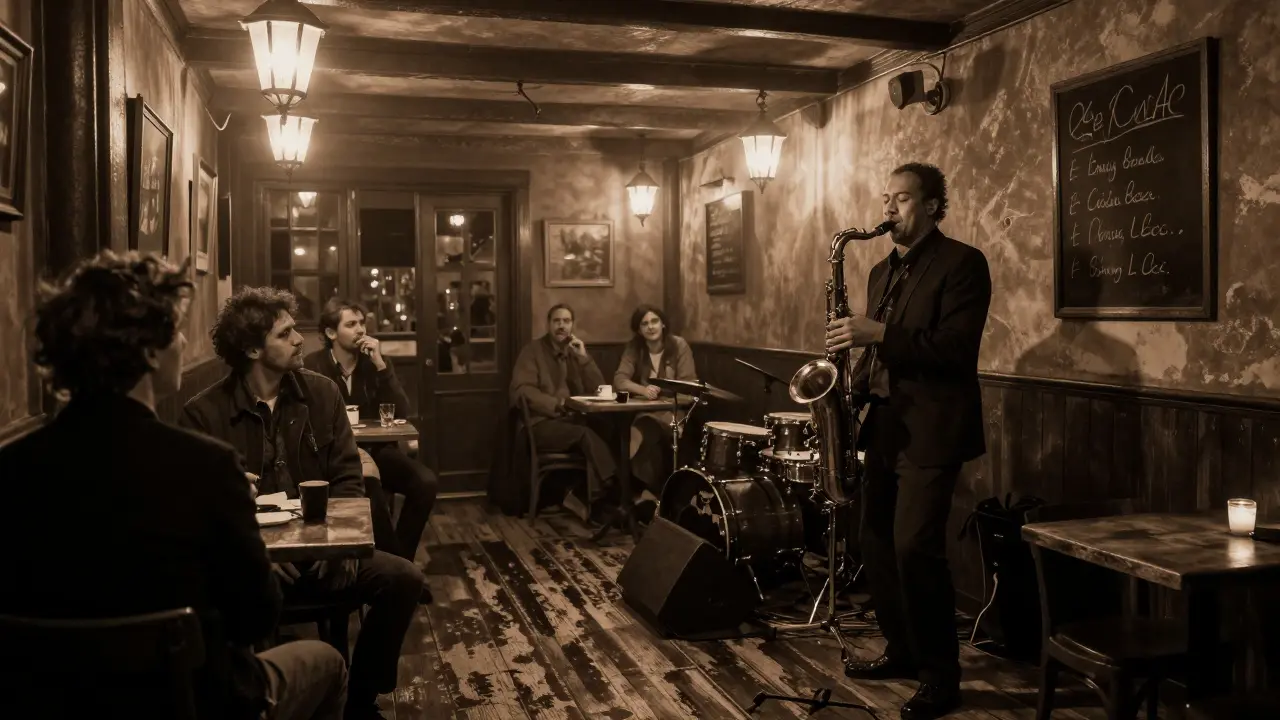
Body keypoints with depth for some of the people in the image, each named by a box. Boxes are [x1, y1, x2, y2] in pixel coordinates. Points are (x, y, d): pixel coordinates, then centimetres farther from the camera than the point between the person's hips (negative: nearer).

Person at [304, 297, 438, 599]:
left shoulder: (373, 361, 6)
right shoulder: (314, 366, -5)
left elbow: (401, 413, -3)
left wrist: (381, 365, -12)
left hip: (376, 449, 4)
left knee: (425, 482, -22)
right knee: (372, 492, -35)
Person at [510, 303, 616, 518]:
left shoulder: (577, 351, 17)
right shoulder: (533, 351, 3)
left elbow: (598, 389, 9)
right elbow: (521, 390, -10)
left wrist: (583, 357, -3)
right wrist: (557, 404, -19)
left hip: (574, 420, 5)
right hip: (542, 423, -4)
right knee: (586, 436, -33)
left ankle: (596, 502, -26)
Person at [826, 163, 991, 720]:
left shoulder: (962, 262, -7)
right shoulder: (882, 271, 17)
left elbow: (957, 347, -18)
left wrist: (879, 333, -24)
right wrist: (854, 385, 5)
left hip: (931, 428, -8)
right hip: (884, 425, 8)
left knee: (914, 546, -13)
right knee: (877, 542, 11)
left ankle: (941, 675, 2)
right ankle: (902, 650, 27)